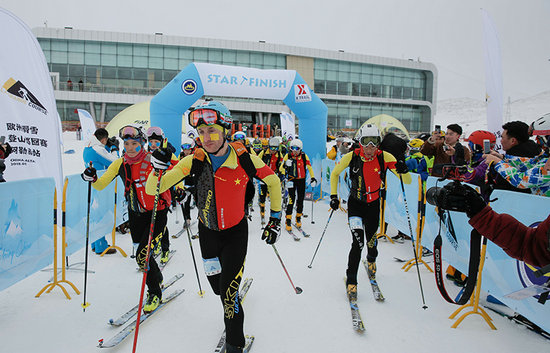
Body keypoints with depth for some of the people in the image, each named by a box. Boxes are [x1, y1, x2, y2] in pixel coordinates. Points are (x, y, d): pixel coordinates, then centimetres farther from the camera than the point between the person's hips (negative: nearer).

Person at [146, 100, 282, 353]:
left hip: (235, 232, -2)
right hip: (207, 232, 3)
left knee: (228, 293, -5)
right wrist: (157, 168, -34)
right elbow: (154, 189, -13)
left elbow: (273, 182, -3)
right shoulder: (194, 161, -15)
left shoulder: (244, 157, -19)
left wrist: (275, 218, -2)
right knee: (217, 287, 16)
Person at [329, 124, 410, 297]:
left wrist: (404, 172, -36)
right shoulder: (352, 157, -16)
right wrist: (333, 196, -3)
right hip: (355, 203, -1)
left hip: (373, 204, 2)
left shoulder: (384, 157, -16)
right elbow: (335, 173, 2)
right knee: (358, 242, -14)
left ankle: (371, 260, 52)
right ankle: (351, 280, 6)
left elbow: (408, 181, -14)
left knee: (371, 240, 14)